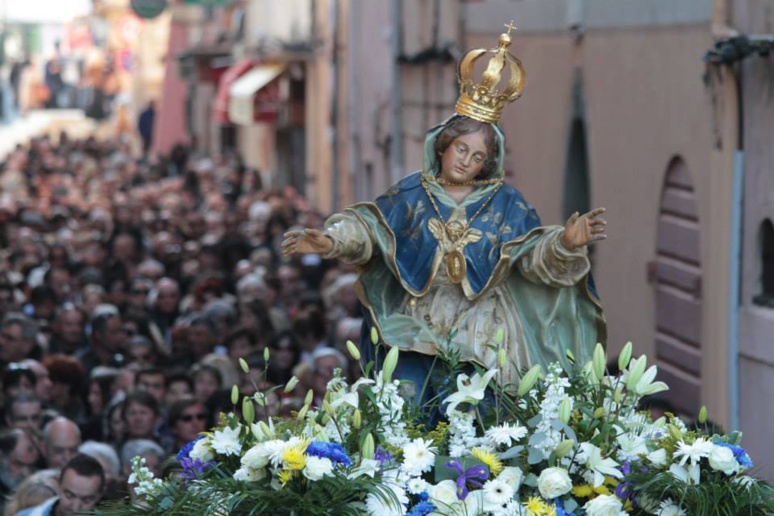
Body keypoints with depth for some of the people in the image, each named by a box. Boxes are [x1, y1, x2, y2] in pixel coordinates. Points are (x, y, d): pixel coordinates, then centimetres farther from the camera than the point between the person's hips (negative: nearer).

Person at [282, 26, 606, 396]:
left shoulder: (505, 202, 3)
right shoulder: (413, 193, 4)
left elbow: (534, 252, -6)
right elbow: (369, 226, -5)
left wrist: (564, 243, -28)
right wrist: (332, 240, -25)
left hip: (481, 337, 0)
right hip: (418, 330, 0)